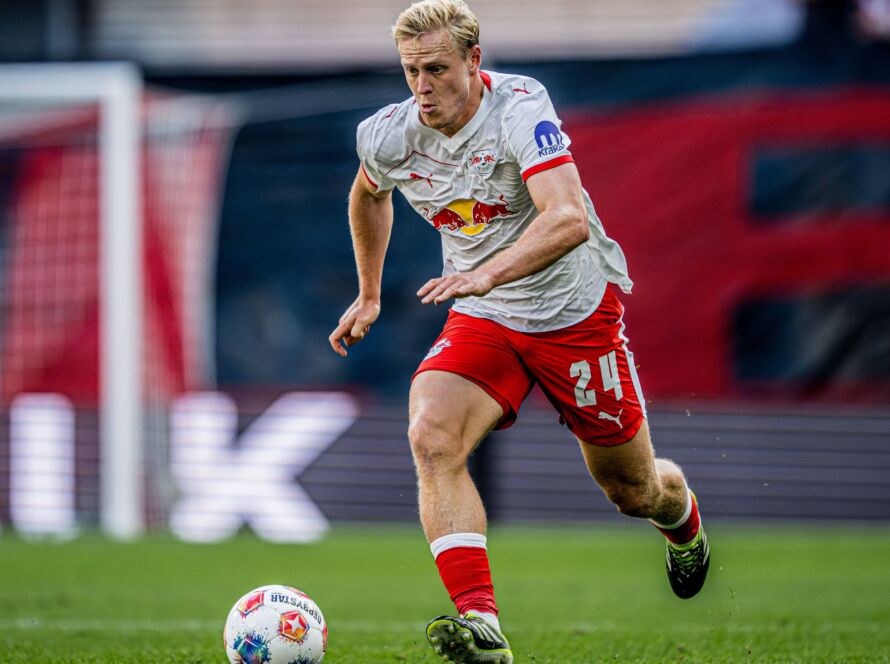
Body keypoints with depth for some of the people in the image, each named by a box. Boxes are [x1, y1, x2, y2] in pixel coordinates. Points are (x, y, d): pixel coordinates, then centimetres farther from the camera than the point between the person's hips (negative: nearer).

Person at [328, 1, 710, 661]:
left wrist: (488, 273, -54)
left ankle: (684, 520, 51)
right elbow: (369, 195, 17)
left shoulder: (521, 107, -26)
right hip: (482, 318, 3)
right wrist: (369, 295, 21)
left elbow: (569, 219, -40)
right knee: (432, 439, -28)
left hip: (577, 310, -3)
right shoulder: (387, 136, -10)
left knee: (633, 490, 11)